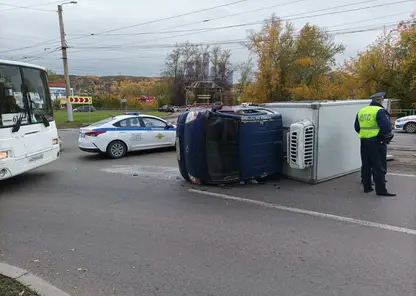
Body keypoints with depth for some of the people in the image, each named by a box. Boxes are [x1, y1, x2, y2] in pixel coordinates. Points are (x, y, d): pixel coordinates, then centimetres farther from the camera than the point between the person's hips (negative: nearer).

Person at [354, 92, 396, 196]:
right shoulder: (380, 111, -12)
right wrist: (388, 135, 2)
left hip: (364, 142, 7)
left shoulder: (361, 111, 10)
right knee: (379, 167, -1)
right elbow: (387, 128, -17)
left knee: (366, 165, 13)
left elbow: (357, 127, 17)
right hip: (377, 142, -7)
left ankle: (367, 187, 19)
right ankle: (381, 190, 2)